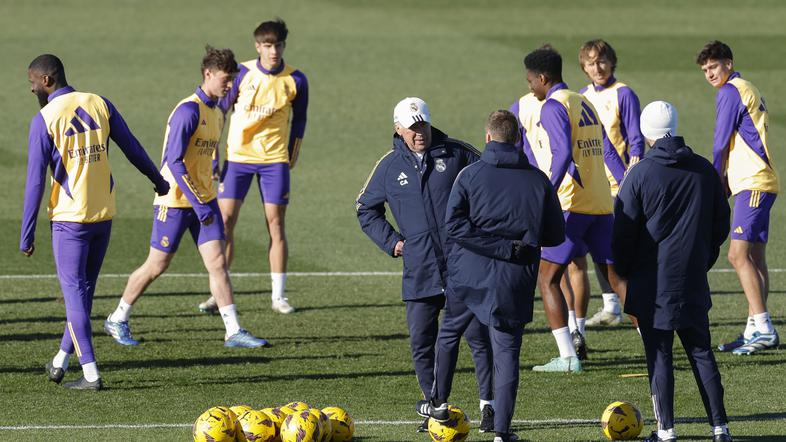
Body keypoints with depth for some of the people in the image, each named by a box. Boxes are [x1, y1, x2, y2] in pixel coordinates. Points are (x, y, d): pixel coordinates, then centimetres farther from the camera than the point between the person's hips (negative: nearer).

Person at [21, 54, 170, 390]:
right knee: (84, 290, 16)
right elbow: (132, 149, 12)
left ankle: (91, 374, -6)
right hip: (104, 214, 5)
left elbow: (36, 181, -11)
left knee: (74, 293, 0)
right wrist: (159, 182, 29)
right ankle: (61, 361, 26)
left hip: (69, 218, -5)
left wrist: (27, 236, -6)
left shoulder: (44, 119, -11)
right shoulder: (100, 104, 3)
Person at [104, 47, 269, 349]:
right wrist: (198, 203, -25)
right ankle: (117, 320, 19)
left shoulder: (217, 113, 10)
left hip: (203, 200, 8)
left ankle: (233, 332, -3)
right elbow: (174, 161, -23)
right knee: (157, 265, 2)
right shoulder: (188, 111, -18)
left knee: (218, 262, -2)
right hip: (175, 200, -7)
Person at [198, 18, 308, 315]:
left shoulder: (296, 81, -2)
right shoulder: (242, 74, -5)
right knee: (225, 221, -5)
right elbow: (221, 109, 5)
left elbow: (299, 120, 12)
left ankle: (278, 296, 6)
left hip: (275, 159, 0)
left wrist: (292, 155, 12)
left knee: (276, 224, -2)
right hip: (238, 155, 0)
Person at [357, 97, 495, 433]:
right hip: (420, 272, 2)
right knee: (421, 343, 2)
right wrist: (390, 241, 7)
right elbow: (366, 210, 20)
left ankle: (489, 406, 4)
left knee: (478, 335, -4)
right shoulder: (390, 166, 7)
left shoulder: (457, 154, 1)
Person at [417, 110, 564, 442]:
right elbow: (556, 235, 4)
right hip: (515, 283, 0)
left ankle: (439, 402, 33)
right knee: (507, 352, 4)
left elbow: (454, 224, -16)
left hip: (469, 277, 0)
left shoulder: (471, 175, -4)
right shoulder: (538, 180, 0)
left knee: (449, 333, 25)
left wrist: (501, 246, -15)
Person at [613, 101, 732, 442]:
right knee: (701, 353, 10)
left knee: (659, 355, 2)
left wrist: (626, 272, 8)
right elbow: (721, 225, 12)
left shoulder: (640, 174, -10)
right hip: (693, 283, 4)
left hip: (652, 284, -4)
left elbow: (623, 232, -8)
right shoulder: (704, 170, 3)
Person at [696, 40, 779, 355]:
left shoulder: (731, 91, -8)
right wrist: (726, 181, 16)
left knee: (739, 254, -15)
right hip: (757, 182, 10)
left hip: (753, 183, -10)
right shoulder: (746, 90, 22)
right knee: (754, 257, 9)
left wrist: (717, 181, 5)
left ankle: (763, 328, -21)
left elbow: (721, 144, -7)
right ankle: (757, 330, 9)